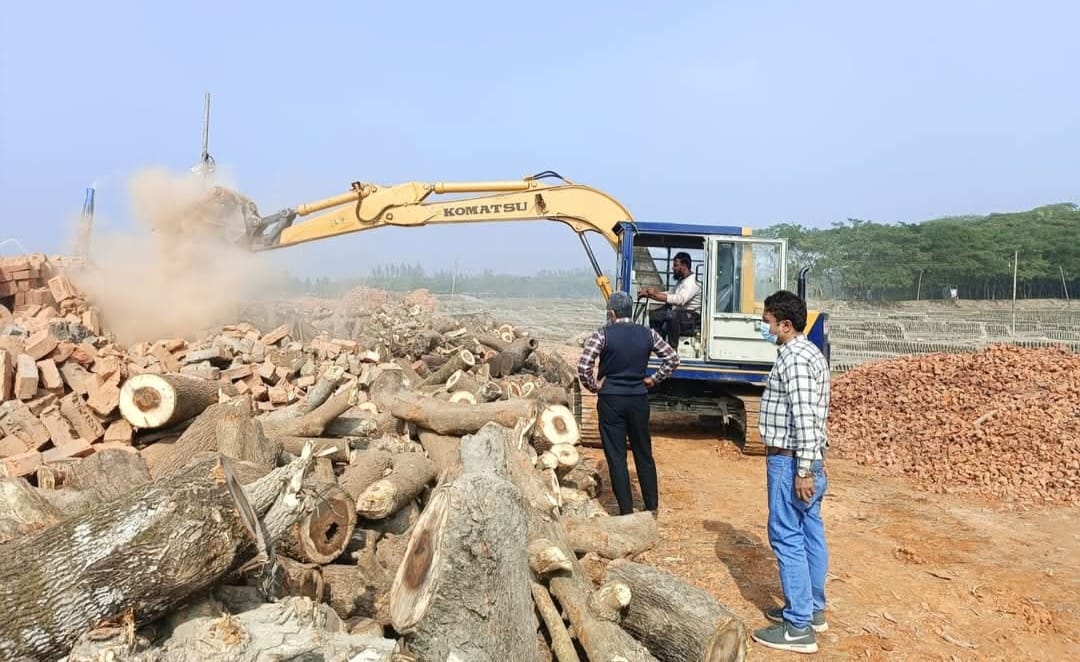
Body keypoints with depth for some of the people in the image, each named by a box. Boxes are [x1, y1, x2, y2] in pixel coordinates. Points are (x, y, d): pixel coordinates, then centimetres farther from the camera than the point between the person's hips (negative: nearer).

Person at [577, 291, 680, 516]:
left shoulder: (602, 334, -9)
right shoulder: (647, 334, 2)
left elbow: (583, 366, -16)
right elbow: (672, 358, 6)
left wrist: (593, 386, -1)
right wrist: (654, 379, 13)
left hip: (610, 399, -3)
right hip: (639, 399, 4)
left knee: (616, 457, 4)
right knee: (644, 454, 15)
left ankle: (626, 511, 8)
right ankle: (652, 507, 23)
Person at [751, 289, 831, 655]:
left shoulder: (794, 358, -19)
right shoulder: (810, 352, 14)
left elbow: (805, 418, -25)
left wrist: (802, 469, -25)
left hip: (791, 461, -10)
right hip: (809, 459, 10)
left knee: (787, 538, -5)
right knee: (810, 533, 15)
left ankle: (799, 628, -1)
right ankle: (813, 609, 26)